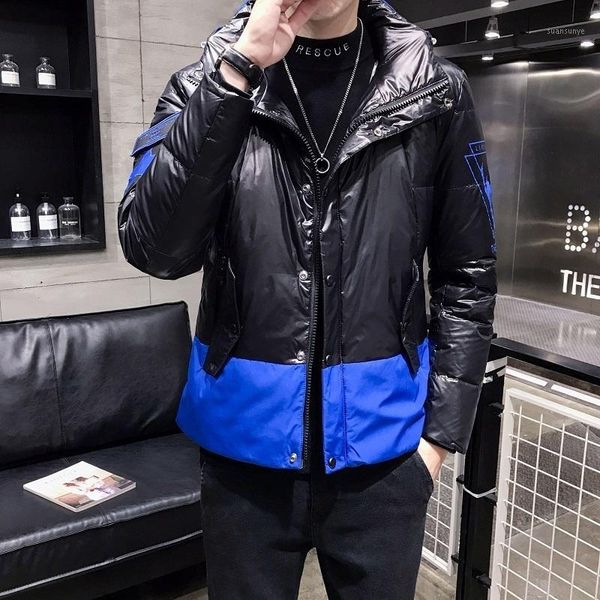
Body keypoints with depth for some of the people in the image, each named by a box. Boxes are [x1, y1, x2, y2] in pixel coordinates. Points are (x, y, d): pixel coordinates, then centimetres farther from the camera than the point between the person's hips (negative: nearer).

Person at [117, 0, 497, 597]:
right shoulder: (204, 85, -2)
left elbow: (466, 277, 2)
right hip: (245, 433, 0)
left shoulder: (436, 93, -2)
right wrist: (238, 70, -23)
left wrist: (441, 427, -1)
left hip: (381, 440, 1)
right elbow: (155, 250, -18)